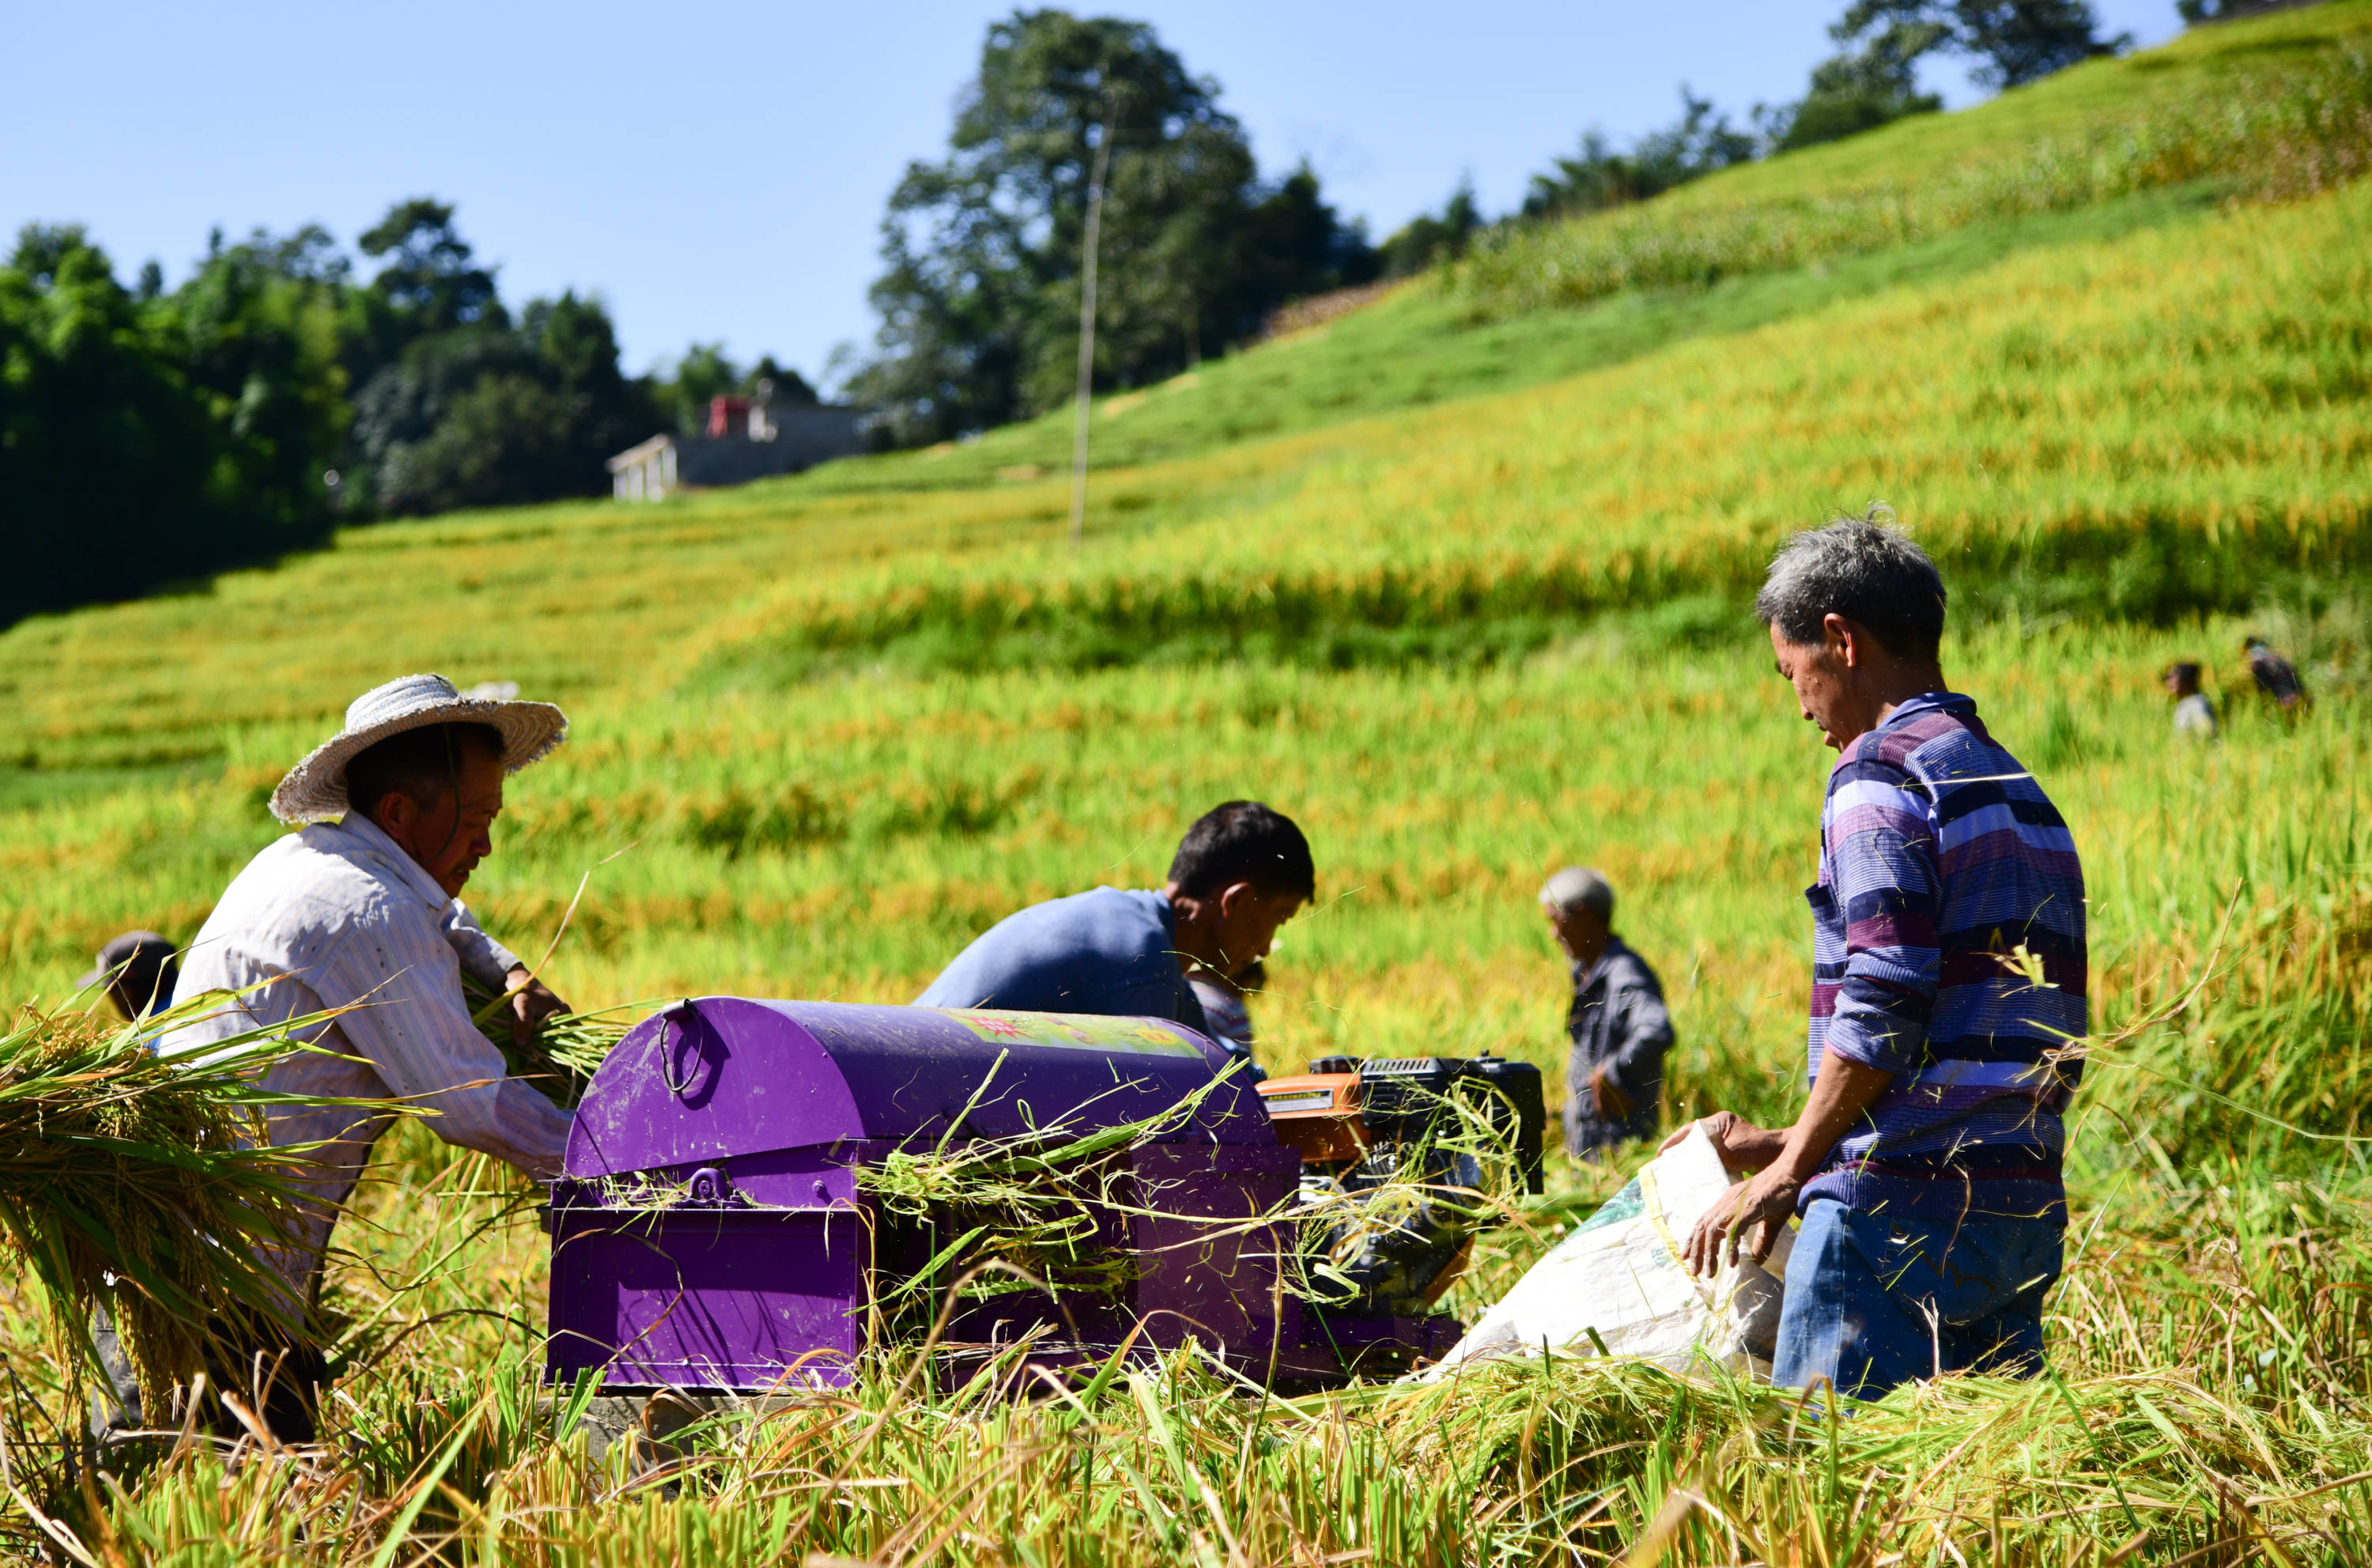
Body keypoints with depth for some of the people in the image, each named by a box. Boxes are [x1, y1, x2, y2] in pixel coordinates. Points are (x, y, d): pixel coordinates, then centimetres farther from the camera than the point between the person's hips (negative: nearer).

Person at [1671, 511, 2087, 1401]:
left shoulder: (1880, 772, -7)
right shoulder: (2022, 793, 21)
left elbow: (1883, 1006, -18)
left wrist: (1786, 1171, -9)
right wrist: (1787, 1148, 23)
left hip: (1901, 1203, -9)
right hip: (2026, 1210, 9)